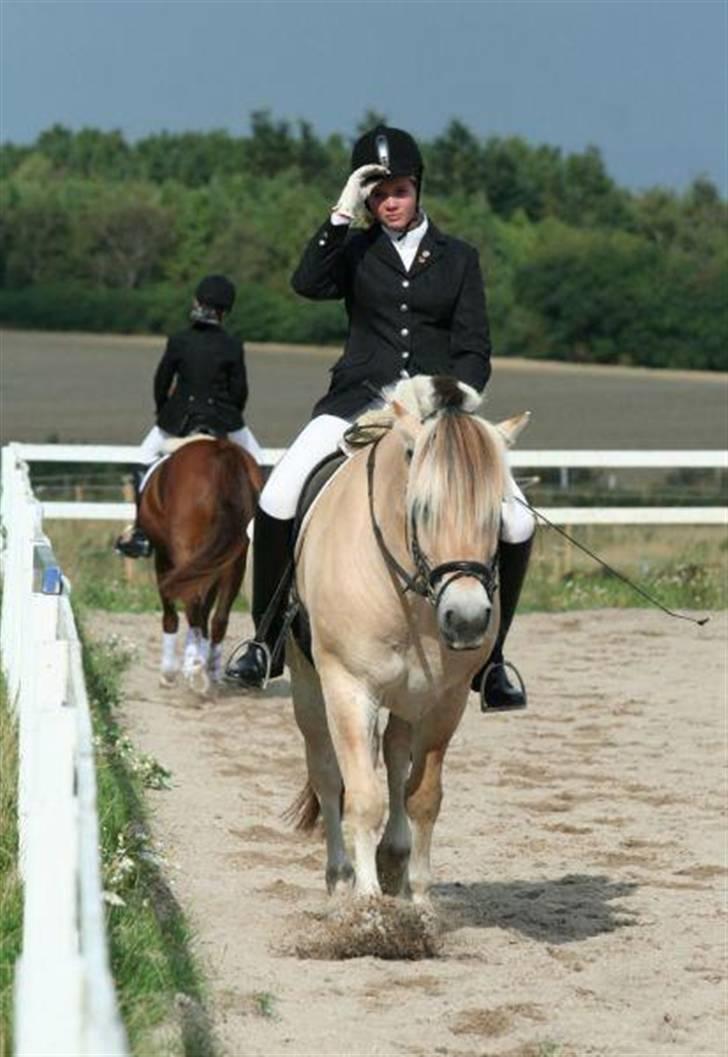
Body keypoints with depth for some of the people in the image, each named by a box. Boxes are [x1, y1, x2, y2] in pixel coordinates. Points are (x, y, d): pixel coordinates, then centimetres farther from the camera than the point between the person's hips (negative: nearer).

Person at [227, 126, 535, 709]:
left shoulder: (459, 258, 12)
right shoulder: (356, 251, 12)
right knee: (278, 500, -23)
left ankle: (489, 657, 5)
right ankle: (268, 641, -7)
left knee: (516, 526, -14)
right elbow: (308, 283, -9)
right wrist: (342, 214, -13)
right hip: (360, 398, -1)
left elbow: (474, 352, 6)